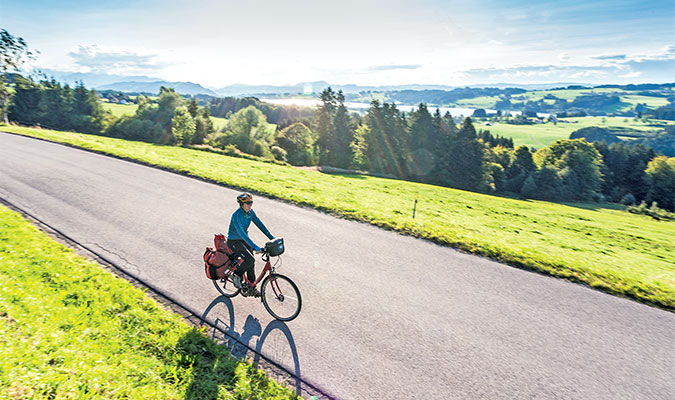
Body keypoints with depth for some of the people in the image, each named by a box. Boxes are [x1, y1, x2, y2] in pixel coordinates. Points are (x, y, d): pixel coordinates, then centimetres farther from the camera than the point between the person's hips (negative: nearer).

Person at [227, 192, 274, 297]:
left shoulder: (250, 212, -5)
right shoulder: (236, 216, -28)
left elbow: (260, 224, -2)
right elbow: (241, 233, -36)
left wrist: (272, 238, -10)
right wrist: (255, 247, -44)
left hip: (244, 239, 7)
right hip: (234, 241, -7)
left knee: (251, 263, 3)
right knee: (250, 260, -22)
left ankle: (251, 288, 16)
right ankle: (237, 275, 6)